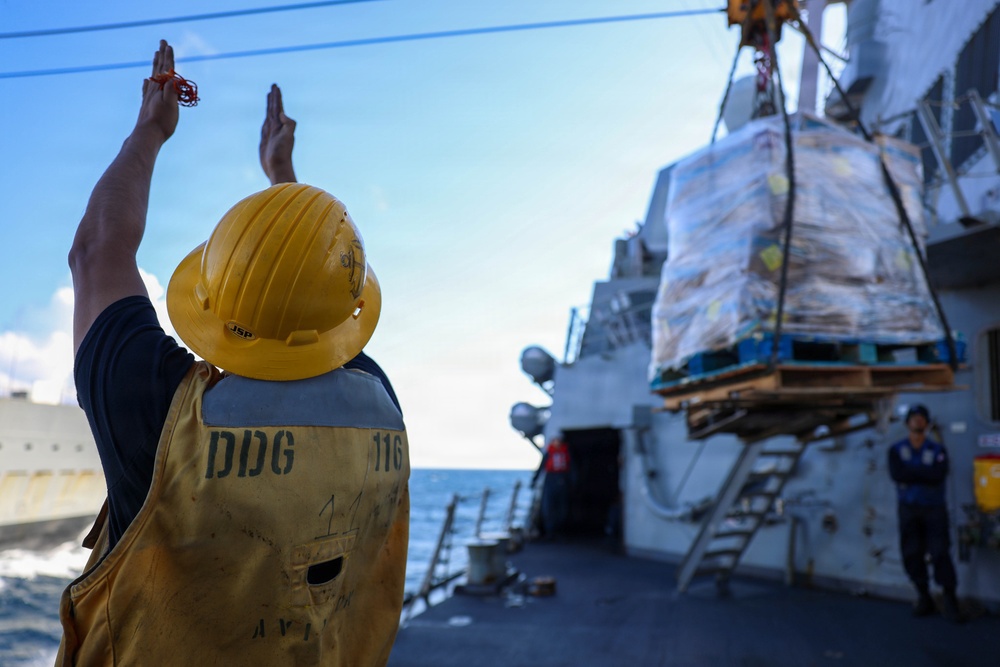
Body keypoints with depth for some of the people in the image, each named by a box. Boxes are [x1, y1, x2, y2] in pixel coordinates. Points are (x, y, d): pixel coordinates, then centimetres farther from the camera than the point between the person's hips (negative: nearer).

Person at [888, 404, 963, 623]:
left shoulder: (938, 450, 1)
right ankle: (923, 598, 15)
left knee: (940, 553, -10)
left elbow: (938, 476, -17)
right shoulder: (896, 450, 4)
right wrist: (925, 473, -14)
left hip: (934, 509, -2)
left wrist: (910, 473, -15)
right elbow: (896, 474, -15)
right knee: (912, 554, 2)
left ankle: (950, 598, -1)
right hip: (908, 509, 2)